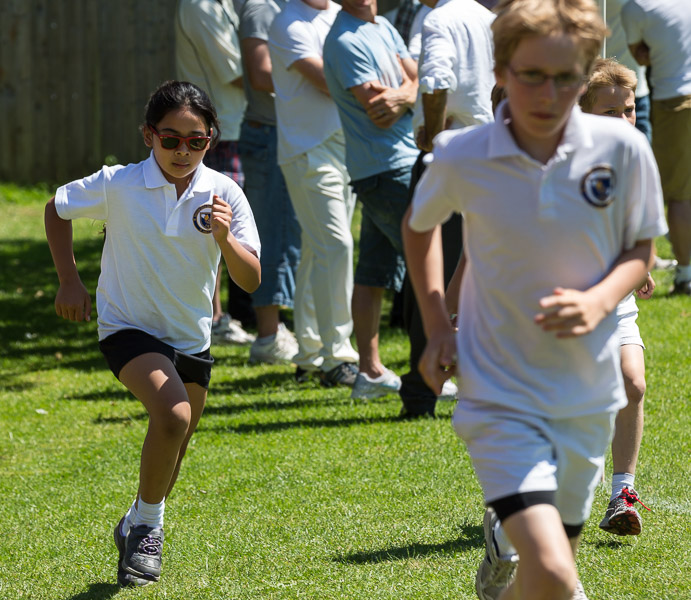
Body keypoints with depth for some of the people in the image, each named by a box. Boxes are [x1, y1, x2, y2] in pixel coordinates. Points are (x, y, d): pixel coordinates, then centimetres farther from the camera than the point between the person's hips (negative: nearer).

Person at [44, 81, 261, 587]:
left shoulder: (224, 193, -12)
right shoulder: (117, 185, -15)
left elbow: (251, 280, -13)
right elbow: (58, 209, 4)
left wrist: (223, 238, -31)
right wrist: (69, 279, -1)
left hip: (191, 335, 4)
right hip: (129, 326, -4)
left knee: (175, 448, 17)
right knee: (172, 417, -28)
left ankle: (137, 528, 44)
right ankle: (148, 525, -7)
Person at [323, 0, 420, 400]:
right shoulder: (346, 40, -13)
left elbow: (418, 81, 7)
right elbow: (376, 107, -18)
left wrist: (403, 96, -14)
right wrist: (409, 88, -2)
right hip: (389, 168, -8)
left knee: (375, 273, 10)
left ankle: (371, 371, 14)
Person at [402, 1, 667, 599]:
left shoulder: (623, 149, -10)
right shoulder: (460, 158, -11)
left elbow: (640, 249, 5)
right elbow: (419, 225, 11)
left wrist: (600, 300, -15)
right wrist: (437, 327, 4)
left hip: (587, 393, 3)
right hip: (499, 397, -3)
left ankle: (505, 540, 51)